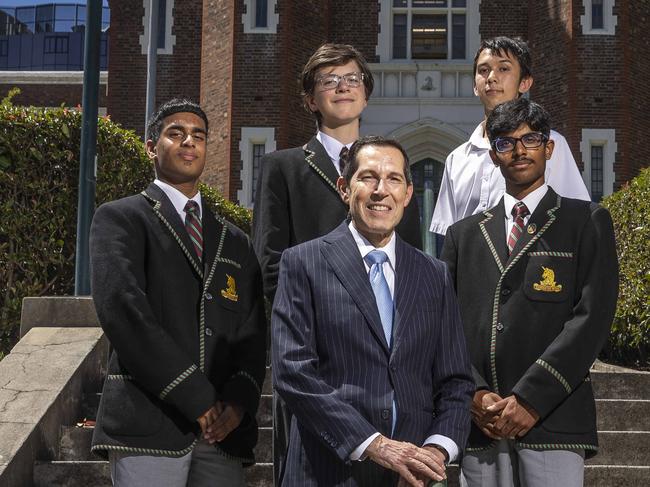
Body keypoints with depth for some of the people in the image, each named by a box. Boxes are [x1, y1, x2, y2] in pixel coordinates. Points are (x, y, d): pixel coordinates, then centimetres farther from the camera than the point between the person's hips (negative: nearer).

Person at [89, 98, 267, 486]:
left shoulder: (236, 242, 20)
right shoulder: (120, 219, 4)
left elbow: (253, 334, 13)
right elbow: (122, 308, -10)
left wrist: (240, 399, -8)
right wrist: (195, 398, -14)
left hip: (224, 429, 4)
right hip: (149, 424, -4)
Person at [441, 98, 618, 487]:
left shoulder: (587, 222, 8)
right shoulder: (463, 235, 17)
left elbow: (592, 317, -4)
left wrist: (530, 400, -11)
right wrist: (475, 395, -6)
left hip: (553, 422, -2)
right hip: (480, 425, 3)